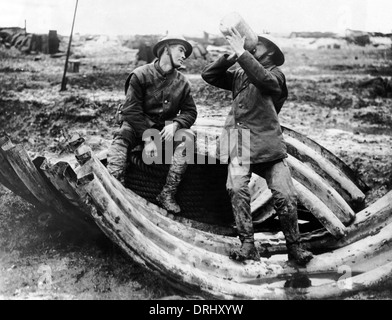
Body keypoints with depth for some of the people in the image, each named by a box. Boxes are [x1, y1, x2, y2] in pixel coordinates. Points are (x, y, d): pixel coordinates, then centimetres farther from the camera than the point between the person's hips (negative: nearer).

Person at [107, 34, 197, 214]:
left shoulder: (182, 82, 5)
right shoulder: (141, 75, -8)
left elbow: (190, 111, 5)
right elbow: (131, 110, -13)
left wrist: (175, 124, -18)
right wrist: (147, 139, -21)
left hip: (166, 127, 3)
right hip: (139, 125, -2)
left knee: (186, 139, -26)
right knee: (120, 140, -32)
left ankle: (167, 195, -22)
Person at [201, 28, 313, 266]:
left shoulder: (275, 74, 7)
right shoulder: (238, 75, 20)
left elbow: (262, 78, -17)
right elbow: (208, 75, 15)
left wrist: (241, 52, -16)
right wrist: (230, 57, 5)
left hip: (269, 145, -2)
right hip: (240, 143, 3)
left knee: (286, 196, -9)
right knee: (237, 188, -21)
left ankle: (294, 247, 9)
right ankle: (248, 245, -14)